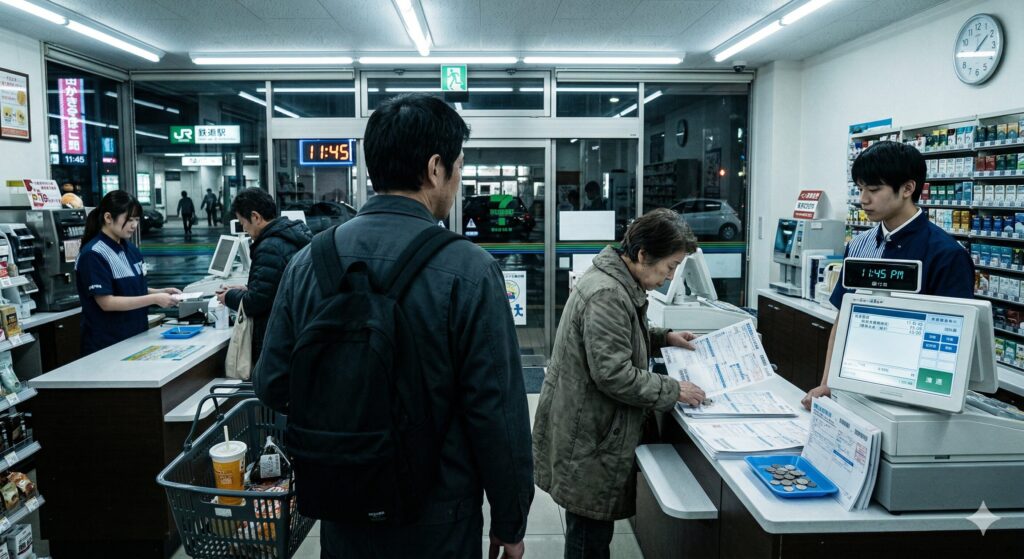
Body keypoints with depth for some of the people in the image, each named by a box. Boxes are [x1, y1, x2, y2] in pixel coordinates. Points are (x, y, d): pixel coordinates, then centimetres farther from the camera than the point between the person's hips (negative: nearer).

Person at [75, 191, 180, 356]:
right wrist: (154, 299, -22)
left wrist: (160, 292, -3)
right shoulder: (93, 255, -15)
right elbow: (106, 302, -20)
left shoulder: (130, 249, 7)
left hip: (136, 338, 7)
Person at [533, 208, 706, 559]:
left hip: (594, 430, 10)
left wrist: (664, 338, 14)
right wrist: (674, 392, -15)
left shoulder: (617, 282, 8)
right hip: (587, 440, -10)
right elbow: (614, 374, -25)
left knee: (594, 528, 20)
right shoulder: (607, 295, -24)